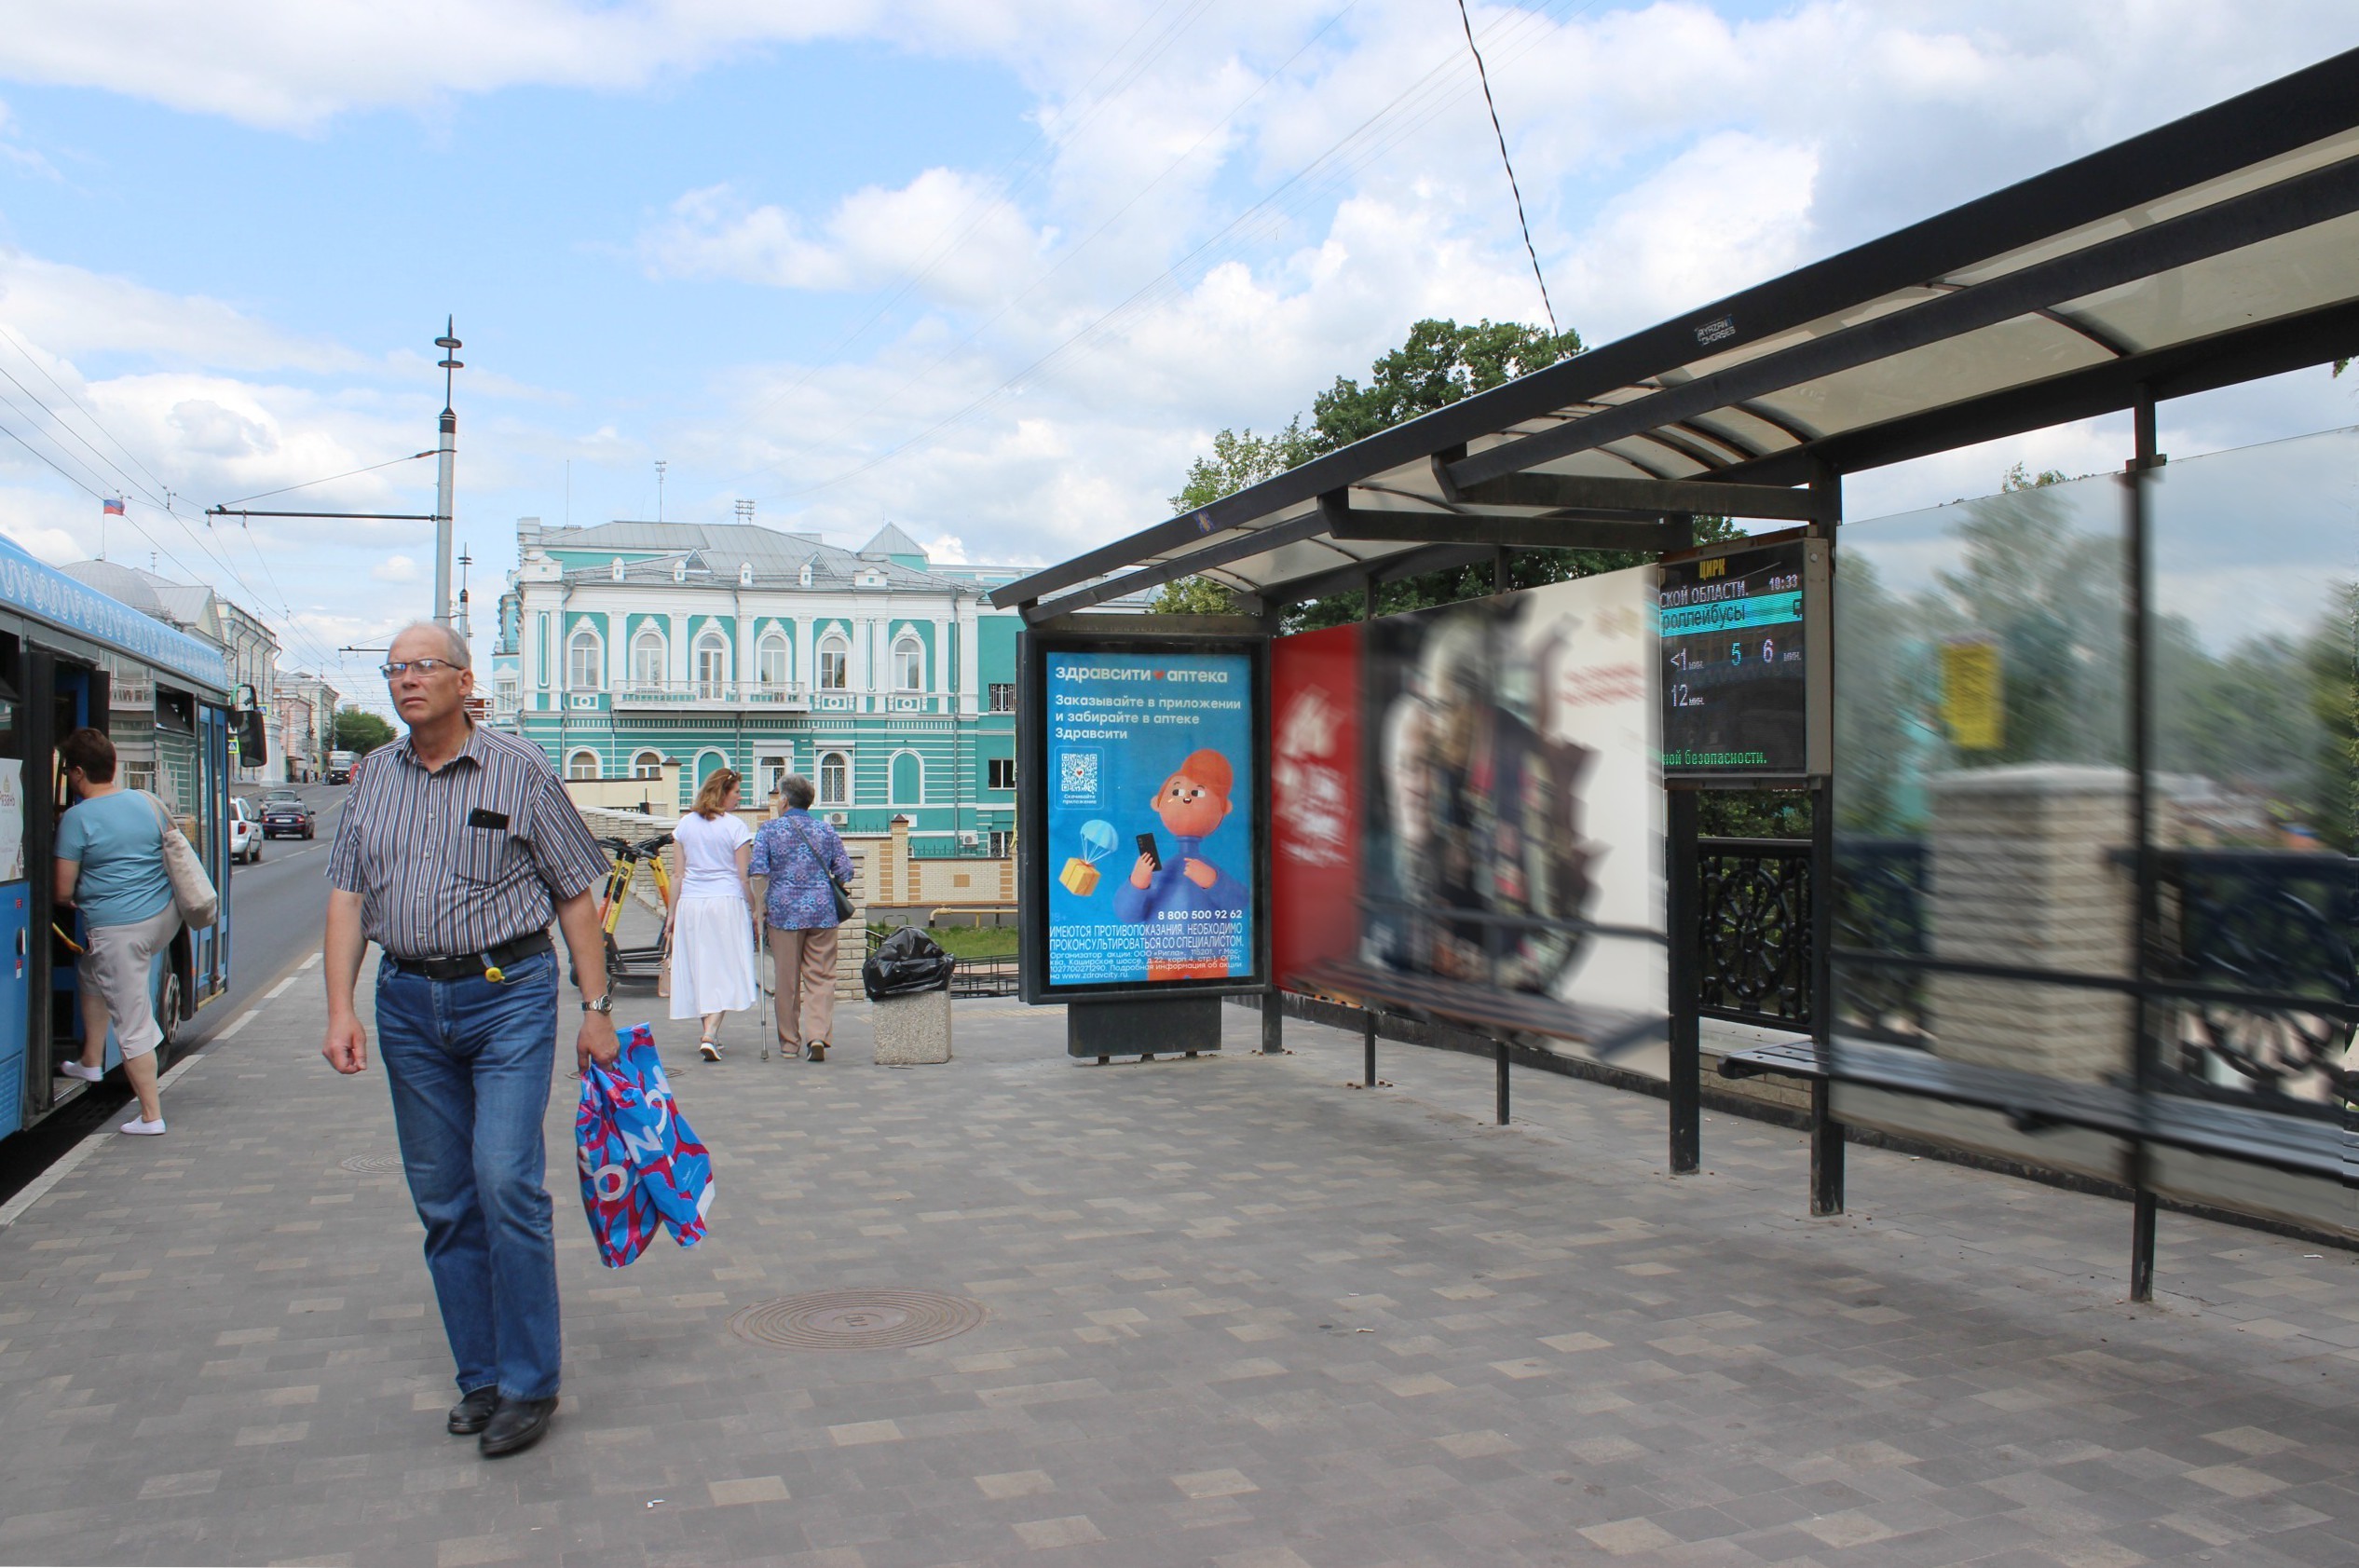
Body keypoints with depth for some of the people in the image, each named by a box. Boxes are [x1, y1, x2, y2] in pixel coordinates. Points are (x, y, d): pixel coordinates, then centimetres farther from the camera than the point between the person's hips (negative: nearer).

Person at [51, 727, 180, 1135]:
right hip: (165, 918, 7)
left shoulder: (77, 818, -12)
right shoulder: (149, 802, 4)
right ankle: (91, 1063, 40)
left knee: (133, 1023, 1)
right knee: (91, 973, 32)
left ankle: (150, 1116, 7)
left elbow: (63, 891, -8)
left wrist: (75, 901, 14)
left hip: (117, 929, -7)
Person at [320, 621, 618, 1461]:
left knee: (506, 1182, -12)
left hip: (509, 992, -4)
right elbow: (347, 895, 9)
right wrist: (341, 1008, -2)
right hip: (408, 1003, 5)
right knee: (443, 1201, 8)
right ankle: (480, 1376, 20)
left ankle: (529, 1383, 0)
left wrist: (597, 1007, -4)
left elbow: (576, 893, 0)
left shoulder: (519, 769, -2)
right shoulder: (374, 777, 10)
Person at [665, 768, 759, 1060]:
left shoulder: (685, 824, 8)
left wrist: (672, 911, 13)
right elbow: (744, 876, -5)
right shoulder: (735, 826, -5)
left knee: (699, 968, 13)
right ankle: (710, 1033, -15)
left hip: (690, 903, 4)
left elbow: (679, 874, 9)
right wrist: (755, 909, 3)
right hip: (727, 902, -4)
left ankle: (708, 1034, 22)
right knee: (724, 969, -1)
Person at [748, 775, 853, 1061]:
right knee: (821, 976, 3)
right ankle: (817, 1035, -13)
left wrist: (759, 907, -1)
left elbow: (758, 871, -8)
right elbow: (844, 871, 6)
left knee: (787, 978, 8)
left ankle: (789, 1041, 15)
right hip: (822, 911, 1)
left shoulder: (770, 829, 1)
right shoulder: (827, 831, 9)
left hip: (784, 911, -1)